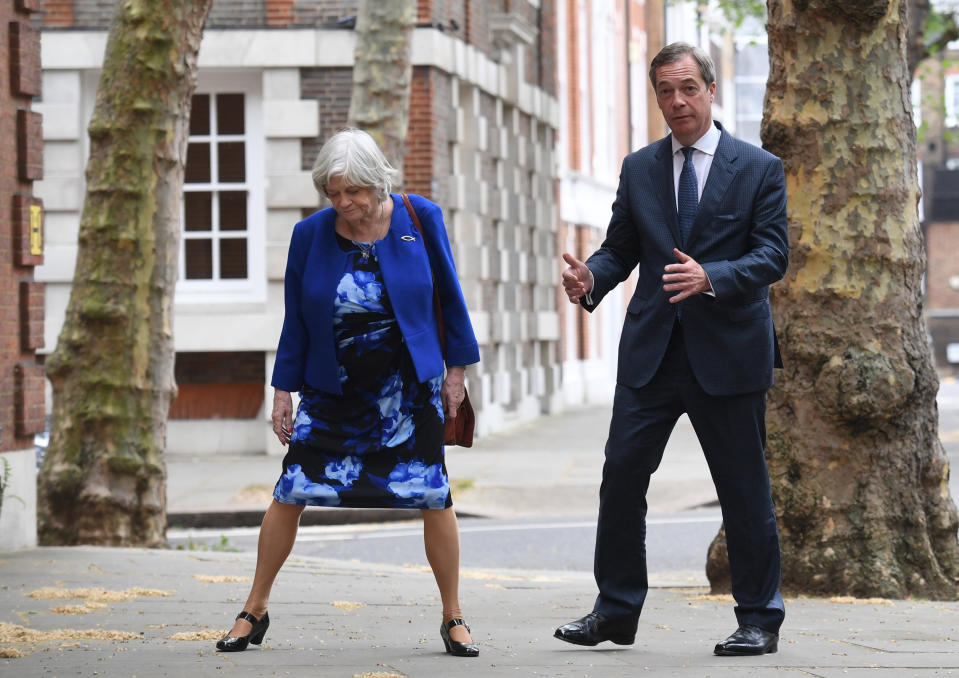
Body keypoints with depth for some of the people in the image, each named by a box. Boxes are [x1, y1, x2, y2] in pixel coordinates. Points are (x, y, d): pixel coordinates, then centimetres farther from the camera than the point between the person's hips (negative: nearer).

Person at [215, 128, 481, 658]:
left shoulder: (420, 218, -6)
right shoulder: (310, 235, -4)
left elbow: (448, 294, 4)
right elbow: (295, 321, 4)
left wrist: (457, 366, 5)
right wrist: (284, 388, 2)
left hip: (408, 390, -1)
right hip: (331, 392, 1)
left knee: (434, 498, -5)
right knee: (289, 494, -3)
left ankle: (453, 619, 10)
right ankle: (254, 612, 12)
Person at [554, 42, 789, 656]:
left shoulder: (760, 168, 1)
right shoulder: (639, 169, 12)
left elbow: (773, 254, -7)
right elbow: (621, 248, 11)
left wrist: (711, 277, -24)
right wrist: (591, 278, -11)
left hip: (728, 352, -3)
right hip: (652, 350, 3)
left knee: (745, 489, 2)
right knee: (622, 474, -1)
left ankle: (759, 618, 12)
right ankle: (617, 610, 10)